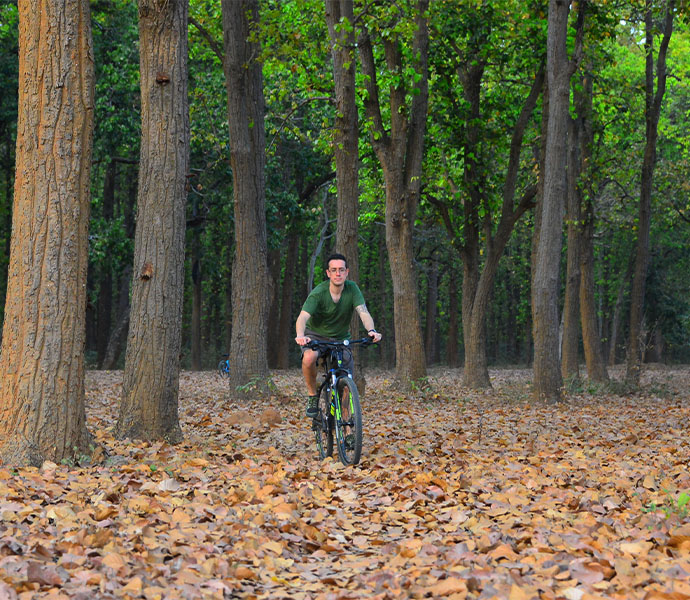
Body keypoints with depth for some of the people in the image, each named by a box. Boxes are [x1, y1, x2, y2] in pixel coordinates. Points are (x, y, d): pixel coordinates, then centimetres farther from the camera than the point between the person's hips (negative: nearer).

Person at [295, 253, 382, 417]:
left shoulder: (352, 288, -14)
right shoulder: (318, 293, -21)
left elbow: (363, 312, -25)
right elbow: (303, 317, -33)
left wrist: (371, 330, -47)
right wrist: (300, 335, -55)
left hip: (341, 337, 3)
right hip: (316, 334, -2)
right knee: (309, 358, -36)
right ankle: (313, 396, -13)